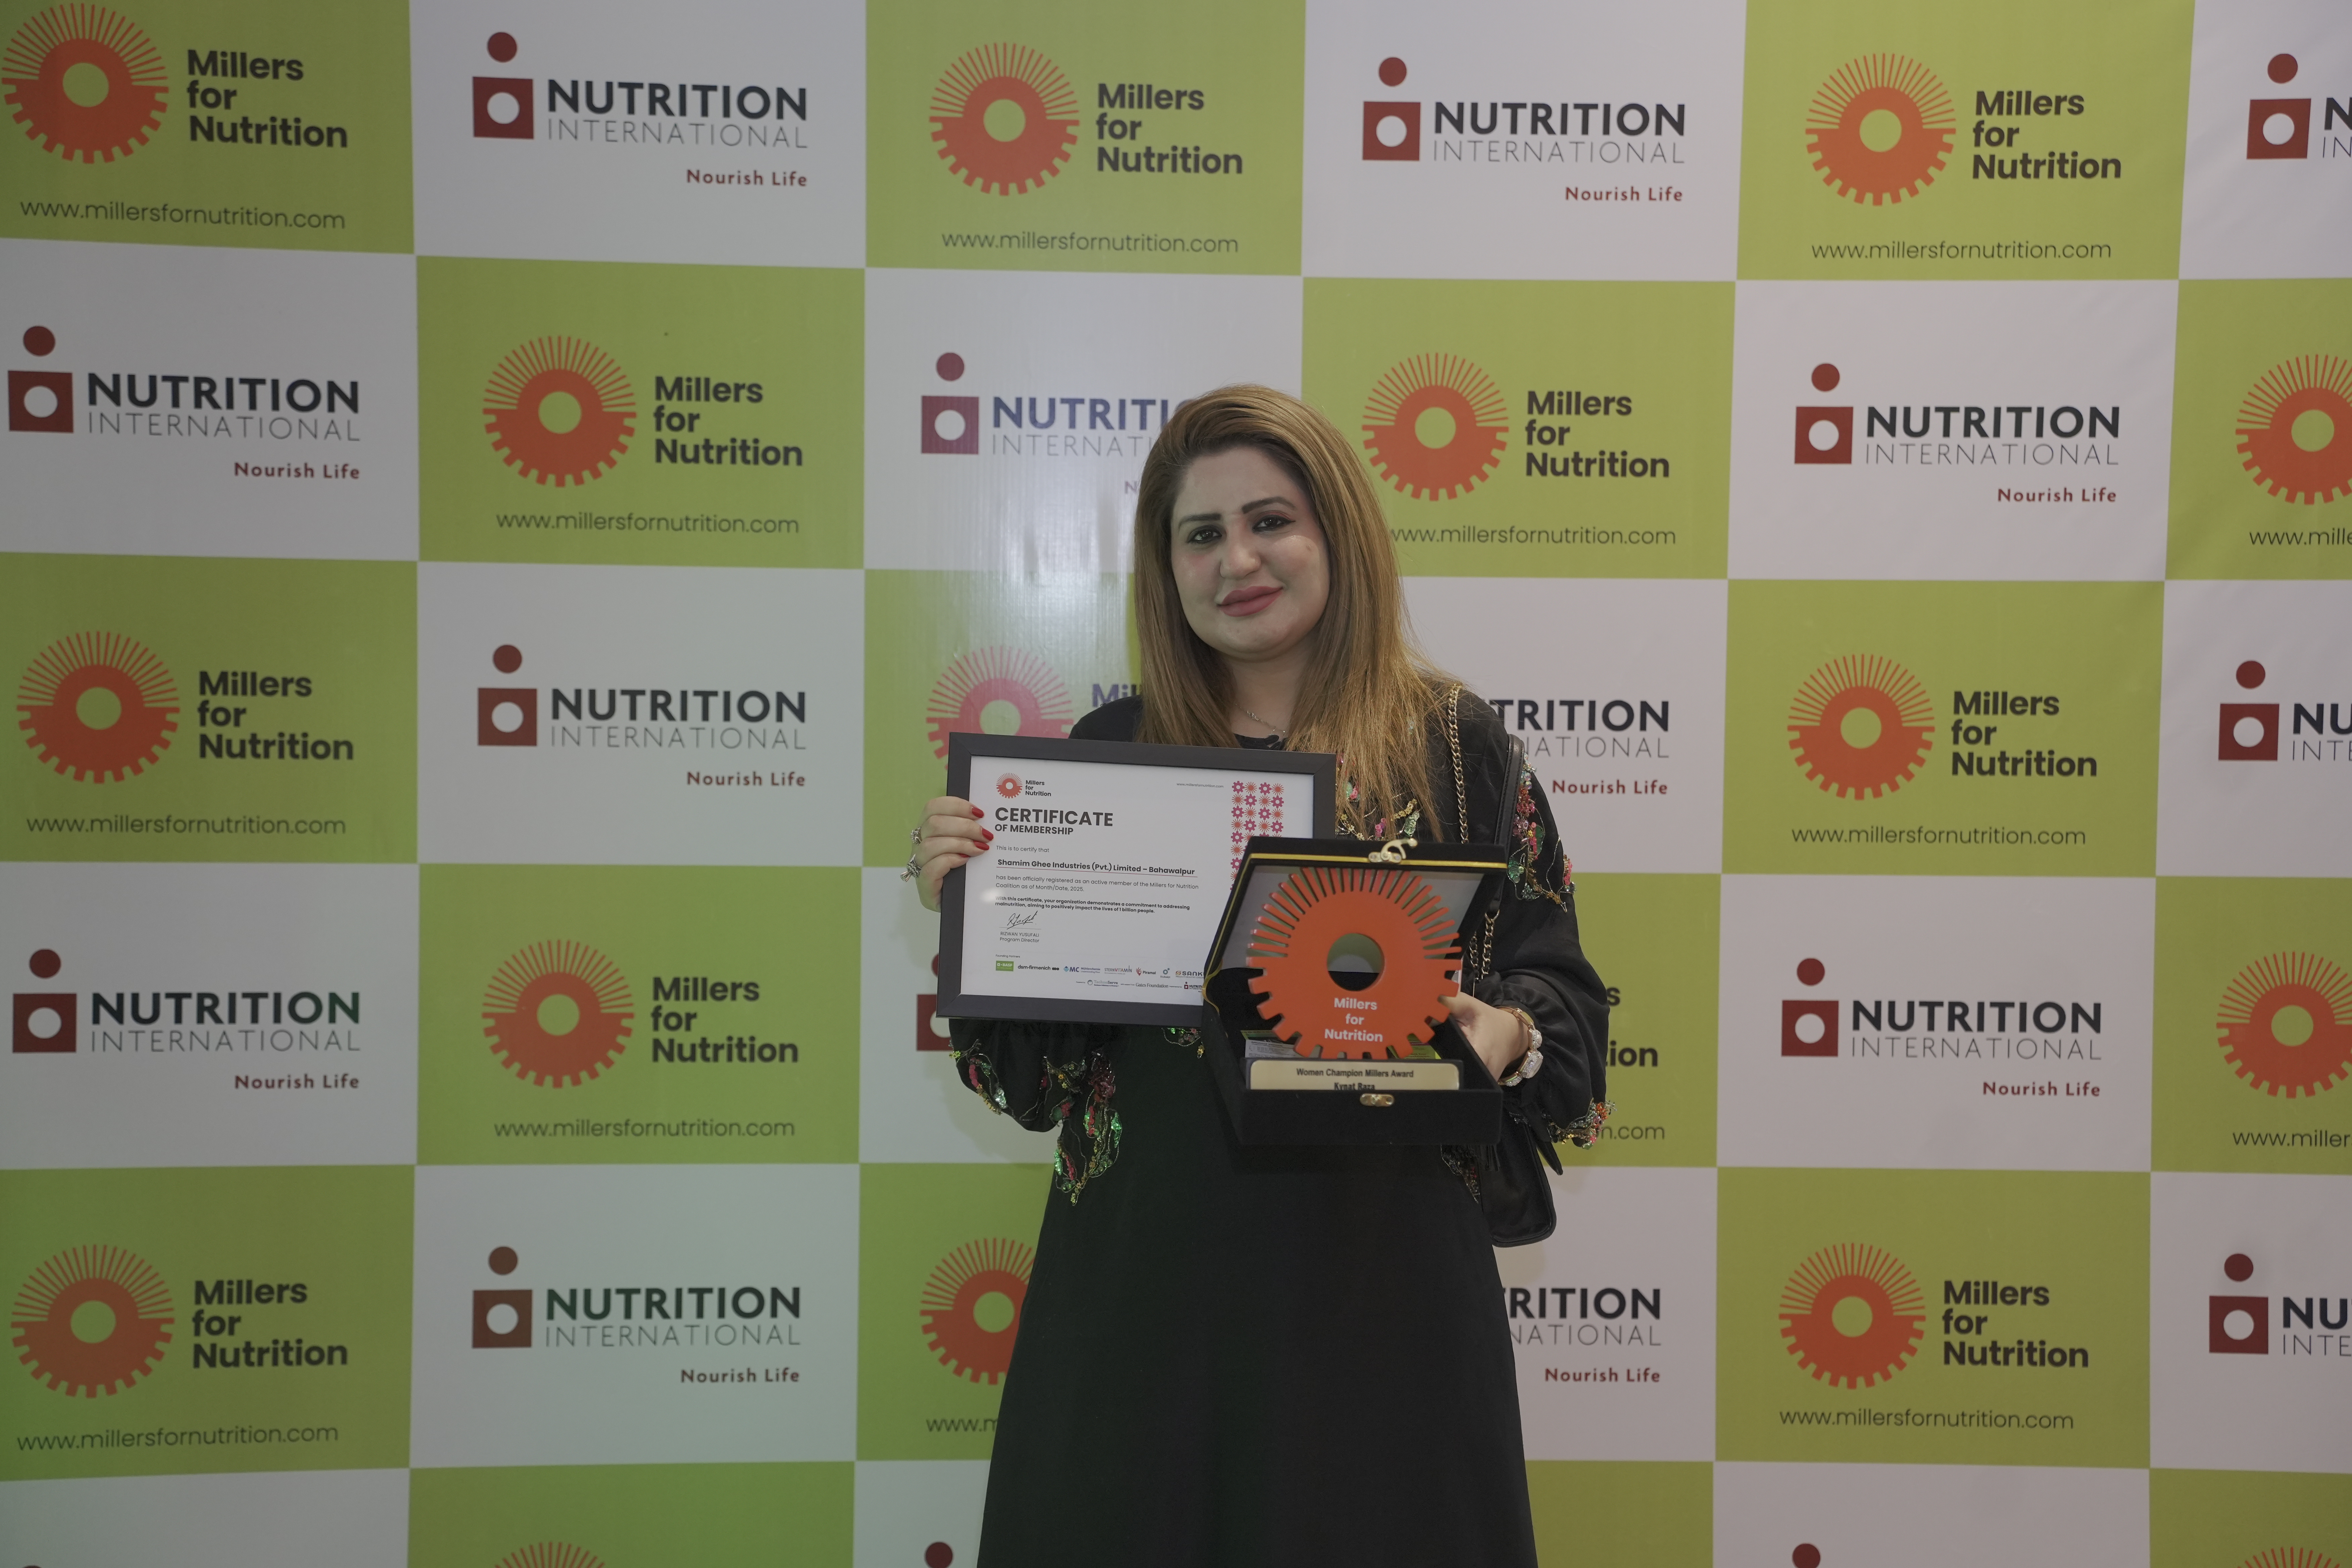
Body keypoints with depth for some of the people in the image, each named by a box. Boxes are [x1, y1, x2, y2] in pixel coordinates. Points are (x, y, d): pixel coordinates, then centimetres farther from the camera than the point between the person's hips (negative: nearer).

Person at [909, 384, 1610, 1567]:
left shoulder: (1453, 744, 0)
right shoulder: (1112, 749, 4)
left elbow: (1561, 993, 3)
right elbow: (1031, 1070, 6)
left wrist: (1507, 1035, -18)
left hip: (1380, 1282, -1)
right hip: (1145, 1277, 1)